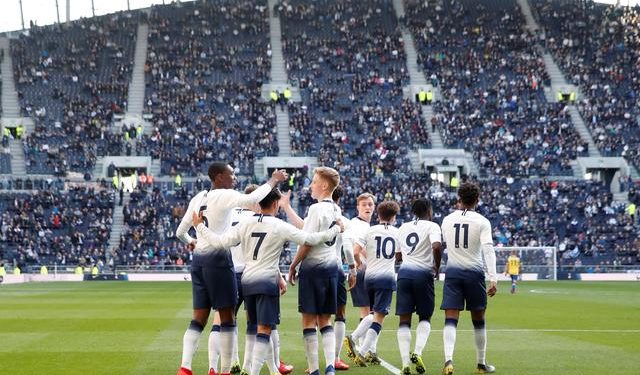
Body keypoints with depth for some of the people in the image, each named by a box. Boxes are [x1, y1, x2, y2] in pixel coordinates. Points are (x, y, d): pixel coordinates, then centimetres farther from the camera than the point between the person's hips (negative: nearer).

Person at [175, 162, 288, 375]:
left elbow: (180, 232, 19)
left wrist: (190, 243, 41)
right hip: (218, 258, -7)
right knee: (227, 317, 0)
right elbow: (252, 199, -27)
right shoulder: (224, 196, -7)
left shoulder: (198, 198, 14)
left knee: (199, 317, 8)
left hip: (198, 259, 7)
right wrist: (273, 181, -13)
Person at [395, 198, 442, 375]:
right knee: (425, 317, 13)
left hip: (404, 272, 3)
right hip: (423, 273, -3)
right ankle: (417, 352, -8)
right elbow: (437, 246, -18)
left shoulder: (403, 227, 15)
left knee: (404, 320, 3)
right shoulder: (432, 226, 0)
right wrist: (437, 267, -3)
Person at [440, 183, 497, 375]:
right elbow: (488, 249, -14)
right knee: (478, 320, 13)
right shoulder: (482, 222, -3)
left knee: (451, 319, -5)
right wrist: (493, 278, -17)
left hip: (452, 271, 1)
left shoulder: (448, 220, 7)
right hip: (474, 272, -1)